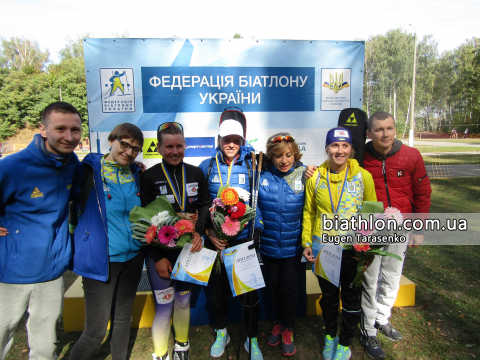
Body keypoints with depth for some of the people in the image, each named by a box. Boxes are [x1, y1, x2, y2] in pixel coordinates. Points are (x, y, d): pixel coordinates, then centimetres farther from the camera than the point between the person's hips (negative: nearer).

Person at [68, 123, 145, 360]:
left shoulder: (135, 174, 5)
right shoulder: (88, 171, -10)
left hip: (132, 258, 5)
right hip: (100, 260, -5)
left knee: (122, 319, 20)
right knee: (96, 331, 3)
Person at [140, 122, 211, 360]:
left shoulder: (195, 173, 3)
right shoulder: (149, 177, -7)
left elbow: (205, 205, 5)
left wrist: (199, 231, -13)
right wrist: (158, 257, -9)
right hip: (160, 252, -3)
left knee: (183, 300, 16)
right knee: (164, 306, 2)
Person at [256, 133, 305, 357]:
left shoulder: (303, 176, -9)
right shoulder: (262, 176, -9)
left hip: (292, 245, -1)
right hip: (268, 244, 2)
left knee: (288, 288, 14)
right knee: (273, 286, 20)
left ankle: (288, 329, 39)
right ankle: (279, 321, 46)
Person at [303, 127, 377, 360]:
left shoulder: (363, 176, -8)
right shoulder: (315, 177, -4)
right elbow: (308, 212, 3)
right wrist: (306, 242, -2)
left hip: (353, 250, -1)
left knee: (351, 297, 16)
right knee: (328, 295, 20)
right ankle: (330, 335, 45)